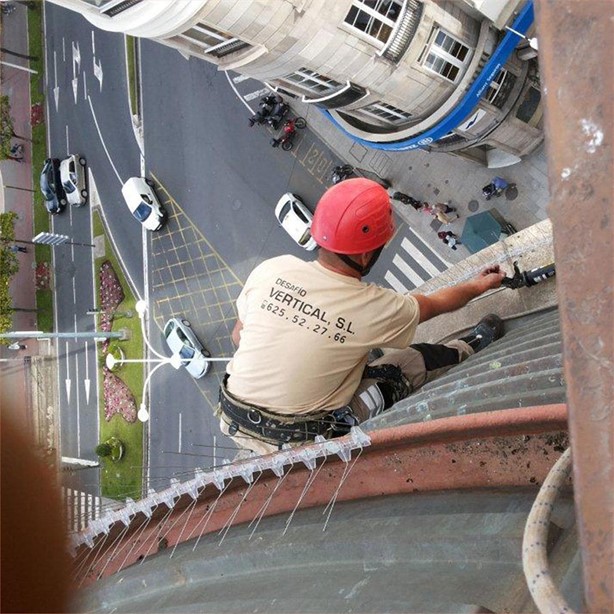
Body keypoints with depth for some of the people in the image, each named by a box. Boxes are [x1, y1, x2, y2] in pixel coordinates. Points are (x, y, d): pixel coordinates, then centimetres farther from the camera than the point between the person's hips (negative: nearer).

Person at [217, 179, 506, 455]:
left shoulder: (271, 269, -12)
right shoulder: (378, 307, -18)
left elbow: (238, 336, 4)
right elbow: (435, 304, 4)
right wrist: (479, 286, 25)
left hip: (232, 420, 4)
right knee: (413, 361, 11)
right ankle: (469, 348, 38)